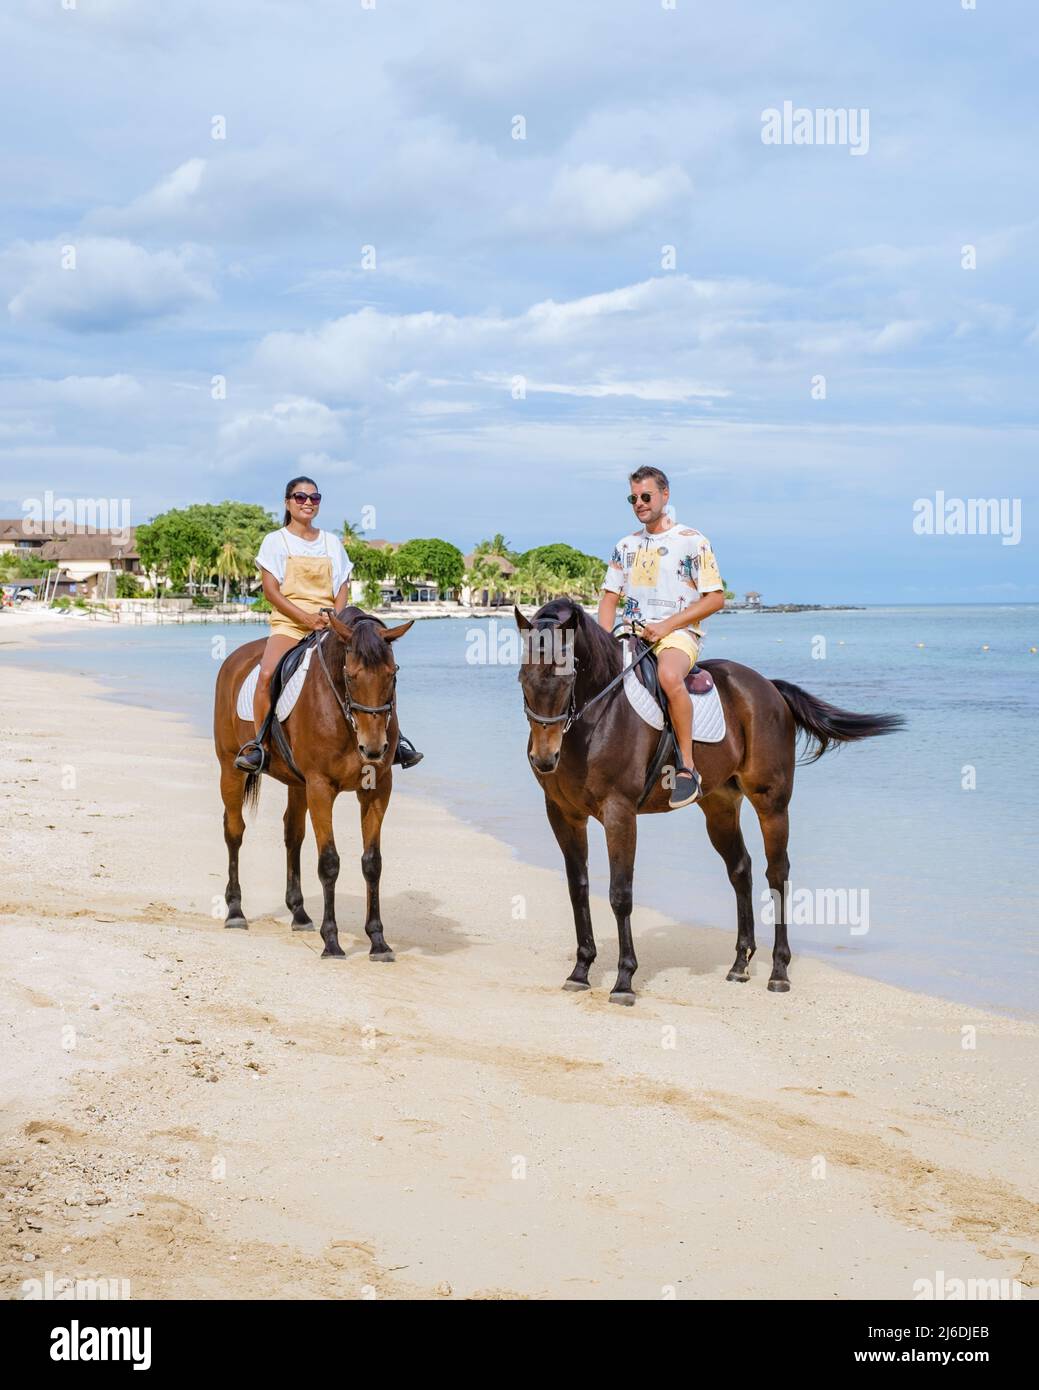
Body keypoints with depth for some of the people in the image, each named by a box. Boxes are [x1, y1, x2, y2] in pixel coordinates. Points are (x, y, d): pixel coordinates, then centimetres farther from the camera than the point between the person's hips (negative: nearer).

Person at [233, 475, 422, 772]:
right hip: (288, 623, -3)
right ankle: (259, 743, -21)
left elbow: (342, 589, 12)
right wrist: (306, 618, -15)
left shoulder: (332, 542, 16)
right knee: (267, 674, -30)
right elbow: (271, 591, -2)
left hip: (330, 624, 3)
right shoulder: (276, 541, 6)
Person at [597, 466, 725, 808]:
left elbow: (716, 598, -4)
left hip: (678, 634, -6)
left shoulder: (692, 542, 1)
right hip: (630, 633, 6)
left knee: (669, 675, -39)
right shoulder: (626, 545, 18)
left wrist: (666, 626, -13)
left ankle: (687, 768, -32)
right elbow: (609, 598, 17)